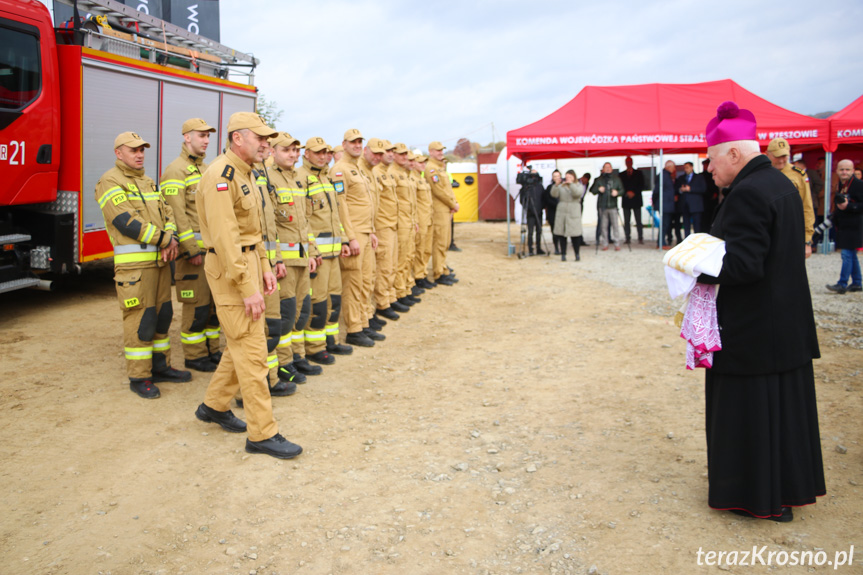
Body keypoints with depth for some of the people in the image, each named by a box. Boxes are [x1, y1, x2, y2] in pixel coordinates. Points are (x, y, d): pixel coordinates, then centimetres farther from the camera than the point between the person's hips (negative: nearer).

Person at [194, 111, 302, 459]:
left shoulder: (244, 174, 14)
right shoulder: (221, 175, -18)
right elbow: (225, 237, -24)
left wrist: (264, 268, 13)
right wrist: (247, 288, -24)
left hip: (249, 263, 10)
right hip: (230, 269, -10)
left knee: (242, 344, 17)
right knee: (252, 351, -7)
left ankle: (214, 406, 33)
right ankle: (262, 434, 0)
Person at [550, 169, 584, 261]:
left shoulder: (579, 186, 8)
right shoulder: (561, 186, 11)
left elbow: (577, 193, -13)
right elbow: (554, 194, -3)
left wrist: (571, 184, -22)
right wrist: (556, 185, -19)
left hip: (574, 213, -2)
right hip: (561, 213, 2)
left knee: (575, 235, -4)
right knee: (562, 235, 2)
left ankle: (577, 254, 8)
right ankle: (563, 254, 8)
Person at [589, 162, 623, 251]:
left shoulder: (616, 179, 9)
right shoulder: (599, 180, 9)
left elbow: (622, 189, 10)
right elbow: (593, 191, 8)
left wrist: (617, 192, -12)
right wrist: (598, 189, -13)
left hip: (613, 205, -1)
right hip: (602, 206, 1)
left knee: (615, 224, -4)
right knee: (603, 225, 2)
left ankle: (617, 244, 2)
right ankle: (605, 244, 10)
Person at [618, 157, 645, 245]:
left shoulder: (638, 173, 10)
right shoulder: (621, 175, 12)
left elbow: (641, 186, 4)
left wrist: (634, 193, -7)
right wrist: (627, 193, -10)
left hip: (636, 200, -1)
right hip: (626, 200, 1)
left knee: (638, 221, -4)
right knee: (626, 221, -2)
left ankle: (640, 238, 0)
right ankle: (628, 238, 2)